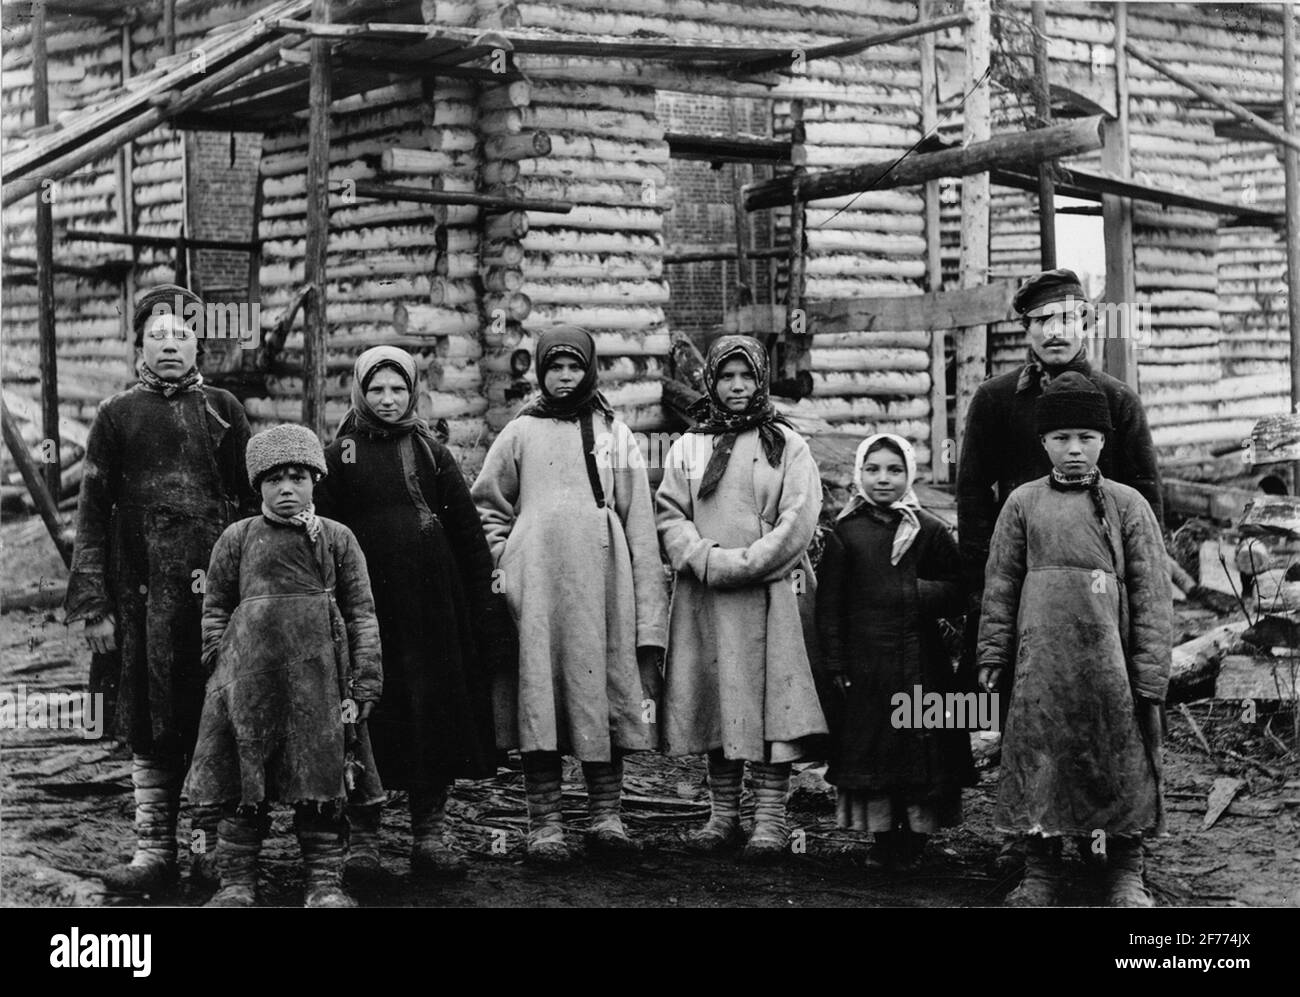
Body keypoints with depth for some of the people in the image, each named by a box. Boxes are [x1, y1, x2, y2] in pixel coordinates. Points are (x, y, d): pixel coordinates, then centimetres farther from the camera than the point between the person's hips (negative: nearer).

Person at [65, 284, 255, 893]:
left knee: (214, 728, 2)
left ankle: (210, 848, 11)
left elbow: (250, 502, 8)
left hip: (215, 592, 0)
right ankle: (153, 851, 10)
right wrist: (94, 606, -3)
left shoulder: (222, 409, 8)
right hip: (142, 597, 0)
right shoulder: (116, 416, 7)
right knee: (147, 729, 3)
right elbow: (93, 516, 5)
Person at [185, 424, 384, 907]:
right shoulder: (237, 539, 9)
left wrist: (363, 686, -1)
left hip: (319, 676, 0)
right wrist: (220, 670, 0)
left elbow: (362, 615, 6)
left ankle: (326, 881, 6)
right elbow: (215, 612, 11)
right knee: (243, 786, 2)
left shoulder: (337, 539, 8)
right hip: (250, 676, 0)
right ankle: (237, 880, 10)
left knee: (323, 785, 0)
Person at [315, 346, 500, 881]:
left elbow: (468, 531, 9)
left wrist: (483, 604, 2)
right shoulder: (339, 456, 5)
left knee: (435, 712, 3)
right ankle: (362, 835, 9)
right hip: (365, 606, -2)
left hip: (432, 606, 2)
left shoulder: (432, 453, 10)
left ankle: (430, 831, 13)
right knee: (366, 717, 0)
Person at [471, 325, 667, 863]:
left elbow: (639, 521, 9)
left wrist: (648, 612, 3)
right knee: (538, 696, -5)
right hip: (536, 584, -1)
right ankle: (544, 823, -3)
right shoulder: (520, 433, 11)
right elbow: (487, 506, 17)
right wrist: (502, 559, 1)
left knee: (603, 694, 0)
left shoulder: (615, 434, 13)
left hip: (600, 582, 1)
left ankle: (606, 814, 8)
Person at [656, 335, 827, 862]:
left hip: (769, 591, -3)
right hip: (703, 596, 3)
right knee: (714, 705, 4)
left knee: (770, 701, -8)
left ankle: (770, 817, -5)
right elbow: (670, 516, 6)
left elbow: (798, 518, -5)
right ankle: (723, 814, 12)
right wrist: (704, 558, -11)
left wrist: (743, 563, -13)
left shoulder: (786, 444, 5)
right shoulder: (687, 448, 14)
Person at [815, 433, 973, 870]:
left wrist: (918, 592, -13)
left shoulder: (930, 531, 6)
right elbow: (829, 604, 4)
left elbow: (958, 593, 5)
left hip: (922, 665, 0)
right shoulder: (846, 533, 5)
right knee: (871, 749, 2)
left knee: (924, 749, 0)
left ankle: (916, 838, 9)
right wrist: (836, 664, -2)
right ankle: (883, 841, 11)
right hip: (865, 665, 0)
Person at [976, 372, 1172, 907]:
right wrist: (992, 655, 5)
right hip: (1041, 662, 1)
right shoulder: (1023, 503, 8)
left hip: (1110, 660, -1)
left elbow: (1152, 591, 2)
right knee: (1038, 761, 3)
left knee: (1122, 762, 2)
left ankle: (1126, 876, 13)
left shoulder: (1127, 504, 4)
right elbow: (1000, 583, 10)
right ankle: (1040, 872, 14)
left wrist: (1150, 672, -4)